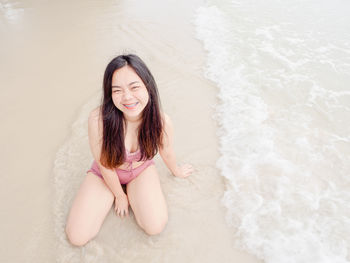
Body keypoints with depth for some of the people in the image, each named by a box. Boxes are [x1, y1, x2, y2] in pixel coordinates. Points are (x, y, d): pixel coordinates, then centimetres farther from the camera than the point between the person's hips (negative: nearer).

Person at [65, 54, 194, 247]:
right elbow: (105, 165, -19)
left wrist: (176, 170, 16)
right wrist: (120, 195, -5)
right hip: (105, 174, -1)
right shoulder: (98, 119, -35)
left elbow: (166, 152, -3)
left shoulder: (162, 122, -28)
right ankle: (121, 191, 14)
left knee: (155, 227, -17)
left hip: (141, 170, 1)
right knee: (77, 237, -9)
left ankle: (131, 191, 13)